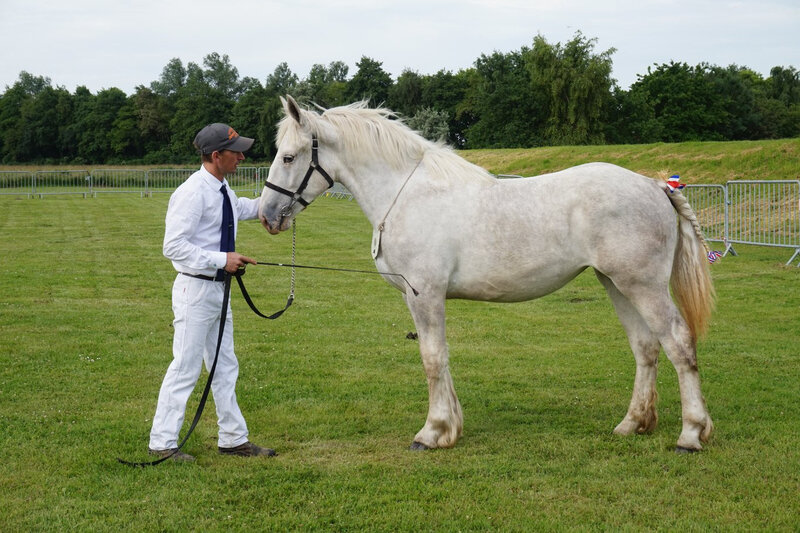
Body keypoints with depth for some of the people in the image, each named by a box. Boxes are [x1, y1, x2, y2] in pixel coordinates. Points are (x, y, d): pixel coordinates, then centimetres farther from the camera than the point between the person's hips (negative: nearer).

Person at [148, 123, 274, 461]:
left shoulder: (222, 190, 10)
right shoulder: (192, 193, -19)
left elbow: (243, 209, 35)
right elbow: (174, 247, -24)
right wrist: (222, 260, -24)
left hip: (218, 288, 9)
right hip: (196, 289, -9)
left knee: (225, 367, 15)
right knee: (186, 367, -4)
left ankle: (233, 439, 25)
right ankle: (162, 443, 6)